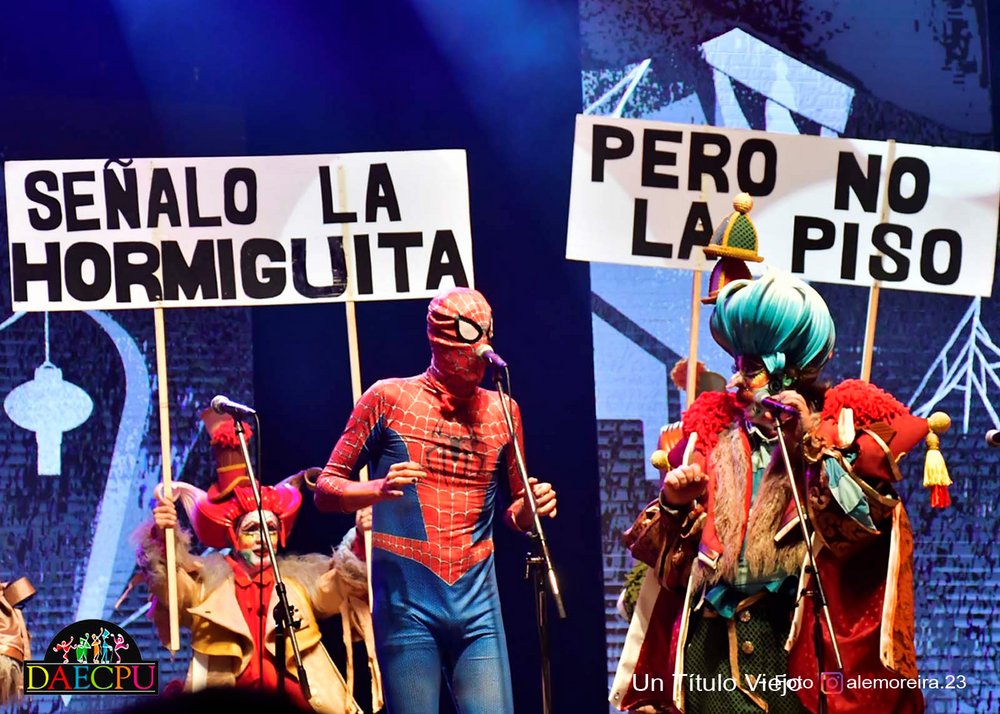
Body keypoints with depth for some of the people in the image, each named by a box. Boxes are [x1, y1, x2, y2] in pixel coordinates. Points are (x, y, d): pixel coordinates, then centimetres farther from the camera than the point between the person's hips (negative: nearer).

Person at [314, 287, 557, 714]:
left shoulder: (501, 411, 13)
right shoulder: (389, 398, 3)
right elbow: (326, 490, 3)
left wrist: (529, 507, -1)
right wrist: (379, 489, -17)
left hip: (477, 605, 3)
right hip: (407, 603, -3)